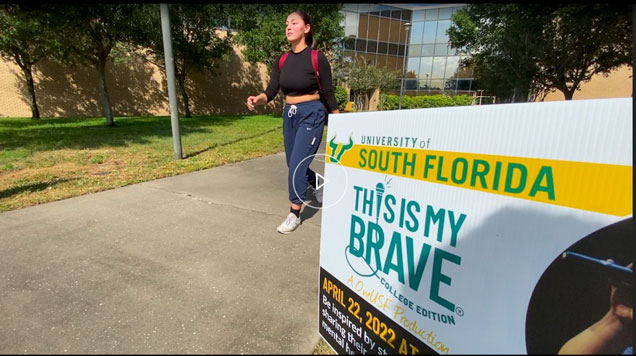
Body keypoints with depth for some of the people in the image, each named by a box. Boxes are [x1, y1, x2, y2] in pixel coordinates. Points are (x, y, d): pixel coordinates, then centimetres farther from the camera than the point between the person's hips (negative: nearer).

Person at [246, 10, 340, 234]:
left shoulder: (317, 58, -8)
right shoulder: (282, 61, 6)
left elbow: (328, 94, -5)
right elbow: (271, 92, 0)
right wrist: (257, 99, -22)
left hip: (311, 115, -6)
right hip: (289, 115, 6)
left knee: (297, 164, -9)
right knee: (293, 165, 14)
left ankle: (294, 214, 7)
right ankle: (319, 184, 44)